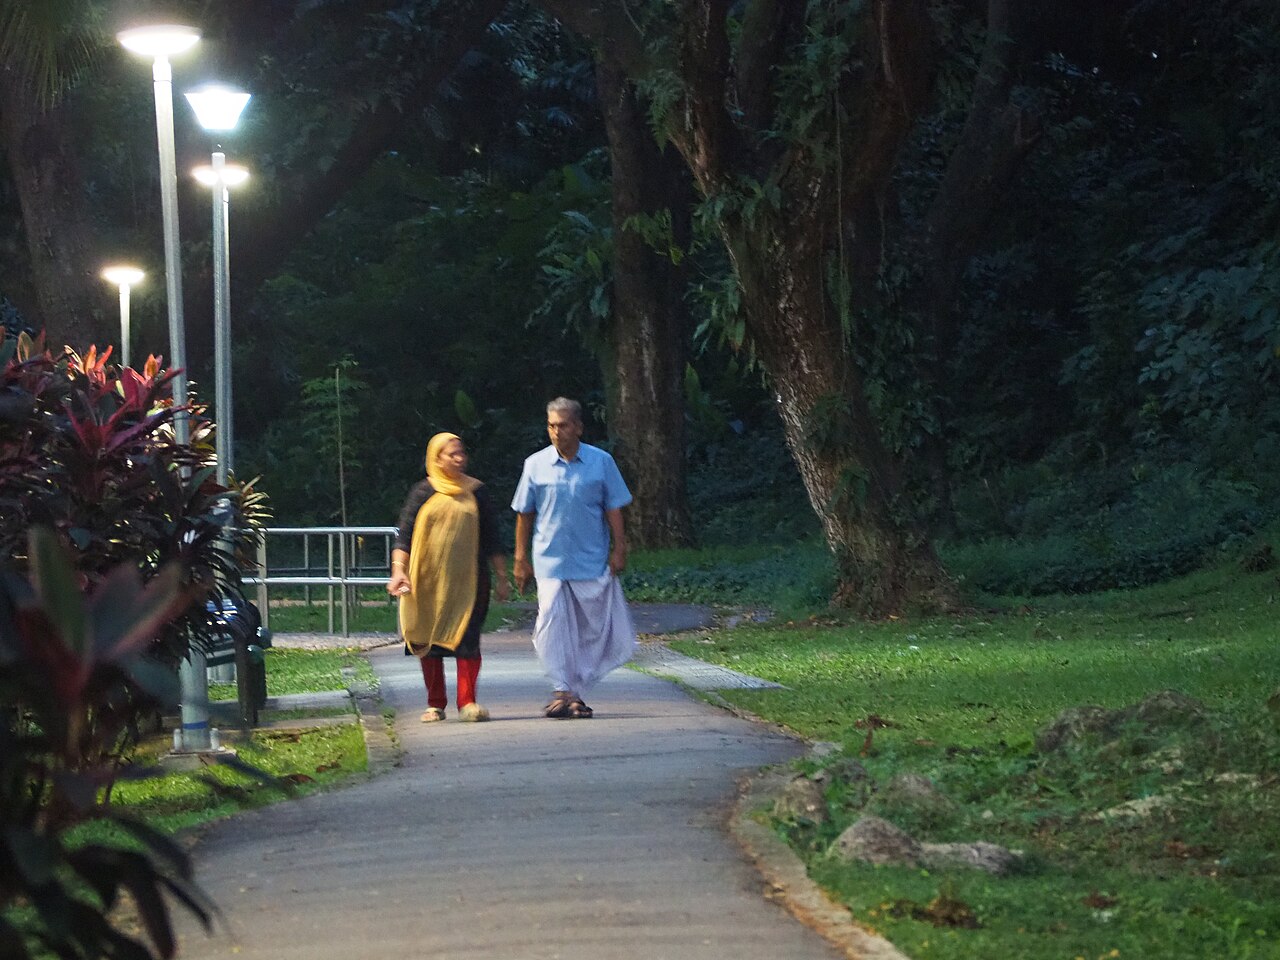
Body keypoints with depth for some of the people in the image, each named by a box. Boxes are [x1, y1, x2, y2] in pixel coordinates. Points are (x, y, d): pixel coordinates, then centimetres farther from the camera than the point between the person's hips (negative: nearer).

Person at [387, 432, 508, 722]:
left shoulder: (476, 492, 9)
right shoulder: (423, 493, 4)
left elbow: (491, 538, 13)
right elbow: (404, 536, 0)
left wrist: (501, 577, 10)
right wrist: (398, 570, -14)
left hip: (467, 579, 0)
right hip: (428, 580, 0)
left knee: (466, 638, -11)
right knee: (428, 641, 3)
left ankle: (467, 702, -11)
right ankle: (435, 705, 13)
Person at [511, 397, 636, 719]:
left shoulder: (601, 462, 2)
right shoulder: (536, 464, 3)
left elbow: (613, 509, 6)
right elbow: (524, 514, 9)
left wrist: (619, 549, -1)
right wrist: (520, 559, 7)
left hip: (592, 563, 0)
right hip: (550, 562, 0)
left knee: (593, 629, 3)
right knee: (552, 626, -10)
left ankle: (575, 692, 15)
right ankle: (562, 692, -8)